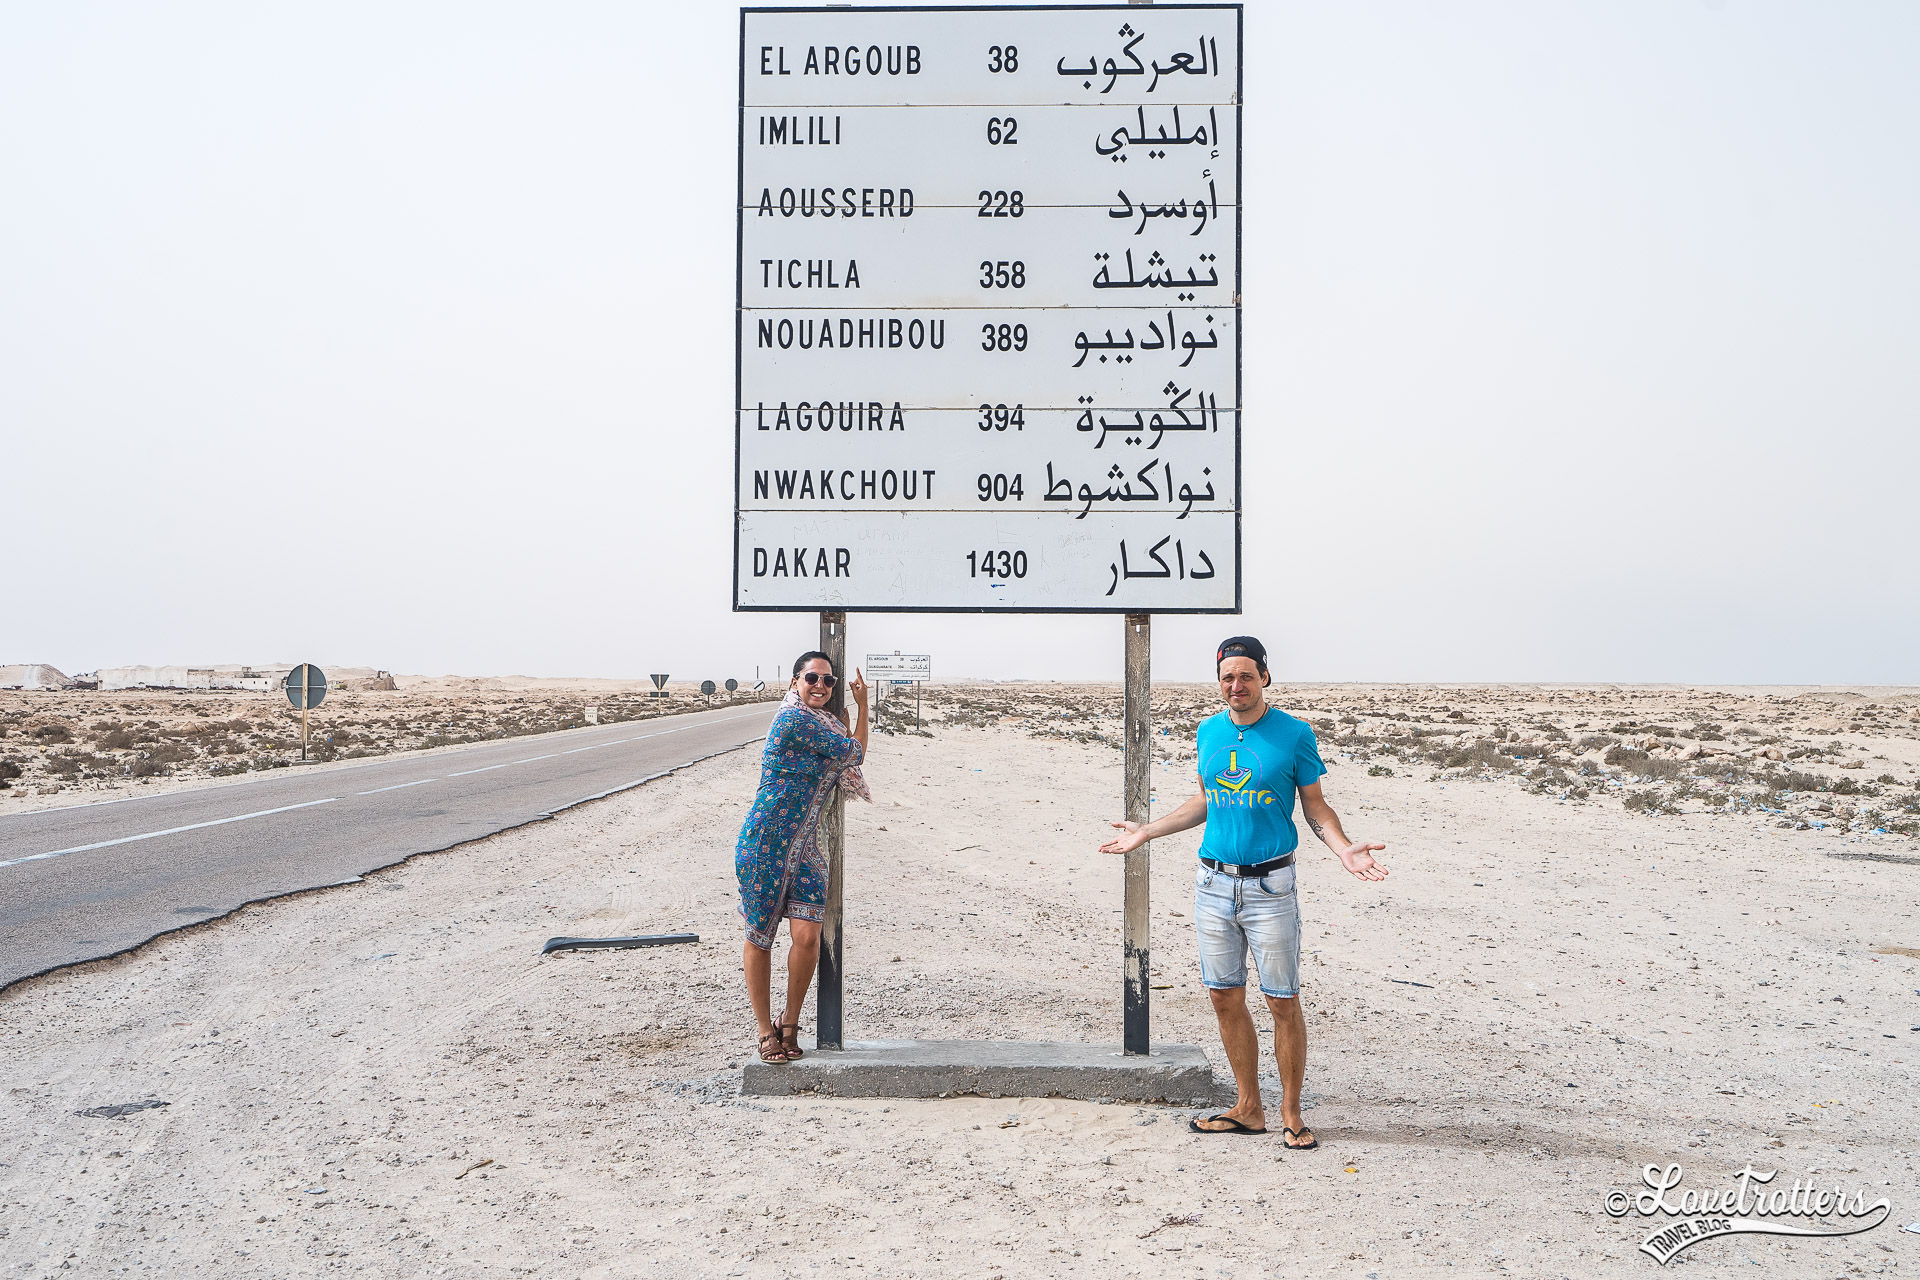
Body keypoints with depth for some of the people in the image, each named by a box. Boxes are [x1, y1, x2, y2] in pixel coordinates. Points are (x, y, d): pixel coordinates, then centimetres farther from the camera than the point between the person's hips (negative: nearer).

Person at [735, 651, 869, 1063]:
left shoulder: (820, 721, 14)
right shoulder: (795, 719, -15)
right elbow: (854, 753, -7)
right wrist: (862, 704, 7)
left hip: (804, 847, 7)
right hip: (765, 842, -7)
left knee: (807, 936, -6)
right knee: (759, 937, 5)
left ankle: (789, 1025, 11)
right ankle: (766, 1031, 16)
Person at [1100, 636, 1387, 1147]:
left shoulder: (1294, 734, -5)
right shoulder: (1209, 731, 7)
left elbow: (1314, 805, 1)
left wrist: (1343, 848, -16)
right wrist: (1148, 831, 20)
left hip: (1269, 885, -4)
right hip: (1213, 884, 4)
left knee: (1283, 1004, 0)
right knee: (1225, 999, 8)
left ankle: (1291, 1113, 14)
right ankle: (1248, 1109, 21)